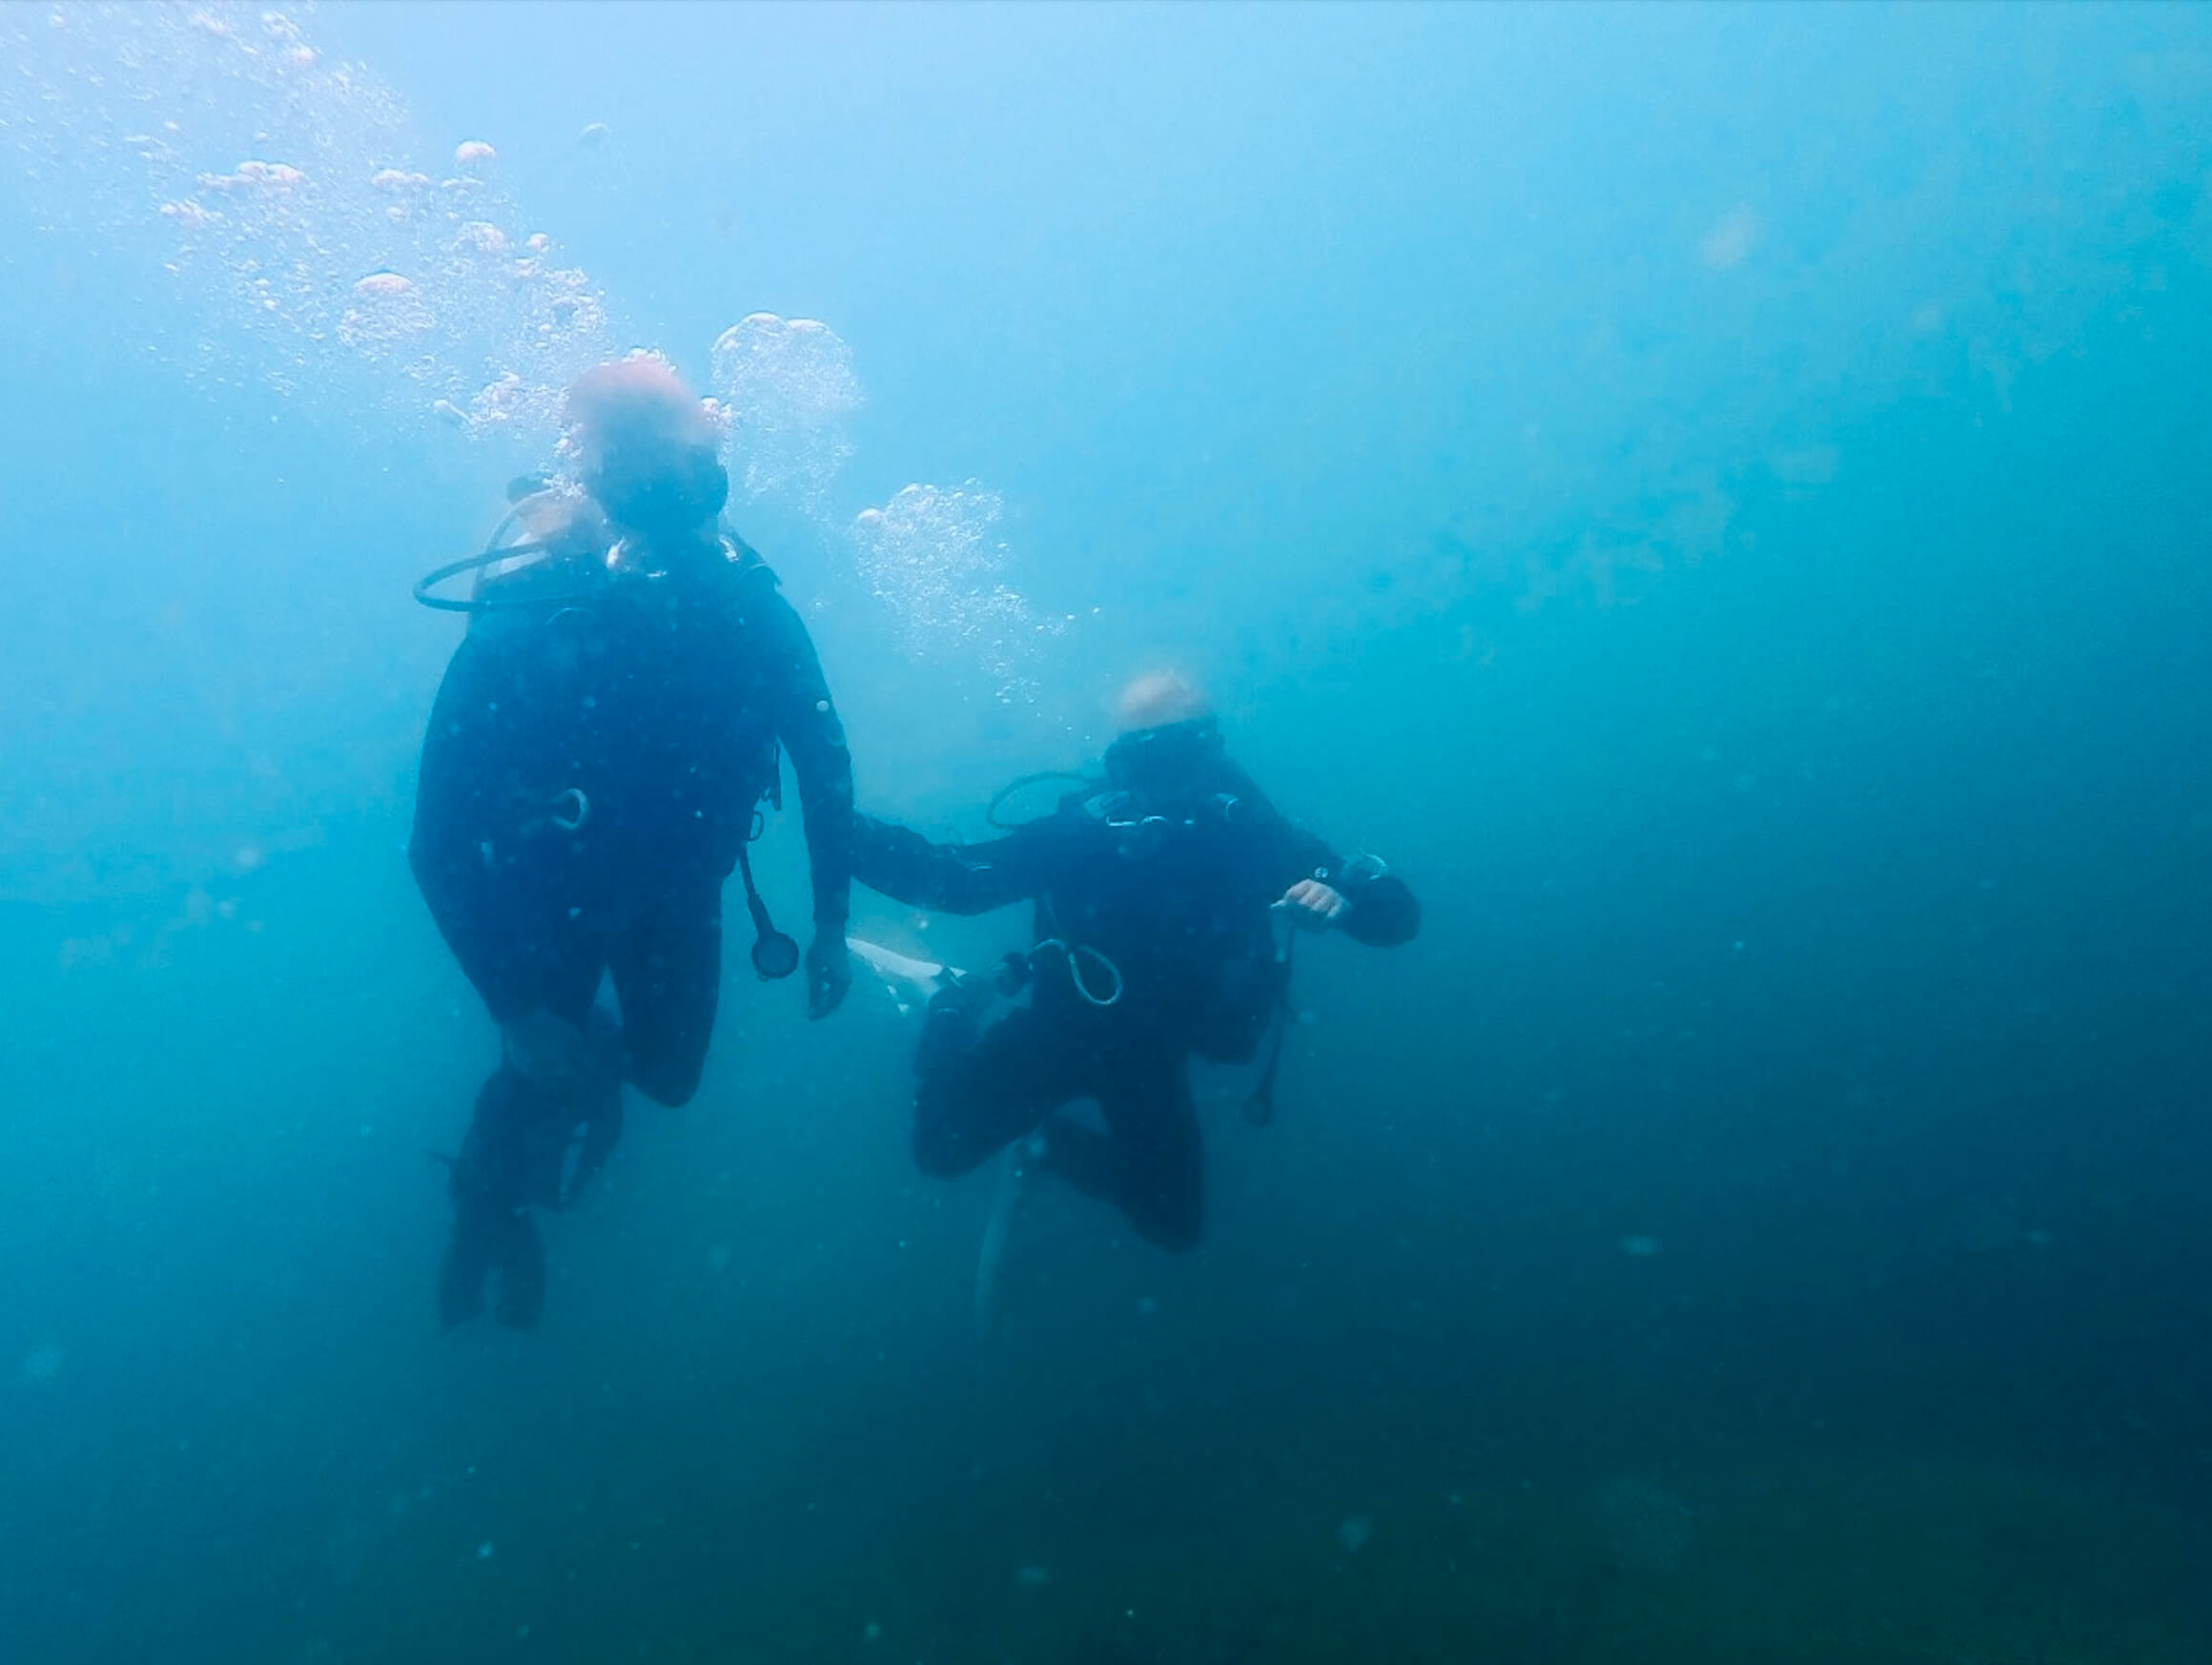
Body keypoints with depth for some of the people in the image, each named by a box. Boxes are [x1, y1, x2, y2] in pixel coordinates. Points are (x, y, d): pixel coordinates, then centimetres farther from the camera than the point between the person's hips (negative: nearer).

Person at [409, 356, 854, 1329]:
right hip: (548, 884, -3)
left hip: (673, 885, 3)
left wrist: (830, 924, -8)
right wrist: (518, 1013, -27)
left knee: (670, 1074, 12)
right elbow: (438, 843, -26)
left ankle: (594, 1056, 48)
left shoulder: (750, 609, -24)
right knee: (540, 1082, -1)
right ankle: (487, 1207, 34)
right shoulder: (522, 625, -32)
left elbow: (824, 762, -9)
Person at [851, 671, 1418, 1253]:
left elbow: (1397, 913, -21)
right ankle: (956, 1011, 19)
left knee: (1174, 1224, 10)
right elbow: (949, 878, -27)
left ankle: (1048, 1141, 37)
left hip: (1152, 1055, 2)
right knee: (942, 1144, -15)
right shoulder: (1083, 829, -24)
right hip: (1061, 1024, -2)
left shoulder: (1251, 832, -22)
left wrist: (1340, 901, -45)